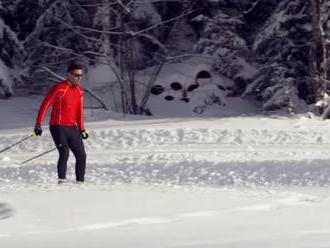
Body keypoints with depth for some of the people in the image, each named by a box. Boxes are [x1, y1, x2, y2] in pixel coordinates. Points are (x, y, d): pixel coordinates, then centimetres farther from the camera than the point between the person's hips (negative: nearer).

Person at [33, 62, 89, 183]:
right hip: (58, 127, -7)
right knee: (64, 153, -21)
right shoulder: (59, 88, -10)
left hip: (72, 128, 7)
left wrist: (82, 129, 21)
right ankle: (61, 180, -16)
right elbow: (45, 105, -11)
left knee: (81, 155, 4)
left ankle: (80, 182, 13)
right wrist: (38, 124, -17)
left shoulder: (79, 91, 11)